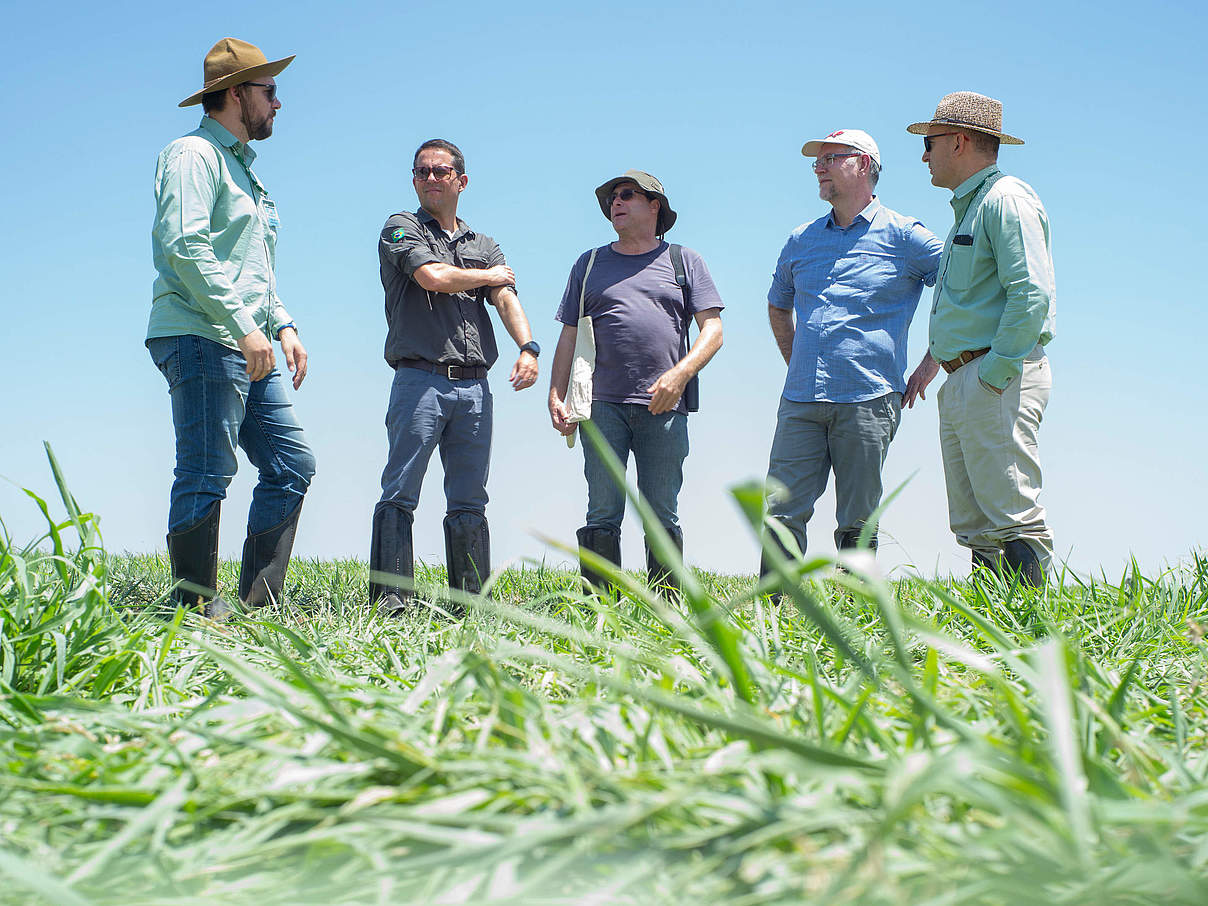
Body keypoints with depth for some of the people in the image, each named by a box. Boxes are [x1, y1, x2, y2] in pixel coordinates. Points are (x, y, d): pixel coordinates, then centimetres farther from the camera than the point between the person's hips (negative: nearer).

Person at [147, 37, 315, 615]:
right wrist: (243, 324, -22)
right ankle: (195, 610, -6)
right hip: (200, 339, -10)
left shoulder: (242, 169, 26)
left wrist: (283, 325, 15)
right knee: (207, 475, -10)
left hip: (249, 351, 10)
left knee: (293, 464, 5)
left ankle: (259, 603, 7)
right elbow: (184, 247, -18)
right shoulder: (195, 155, -4)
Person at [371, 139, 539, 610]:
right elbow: (433, 277, -11)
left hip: (474, 388, 4)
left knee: (469, 501, 5)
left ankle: (472, 603, 7)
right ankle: (389, 600, -9)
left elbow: (506, 299, 5)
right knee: (400, 494, -8)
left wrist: (528, 348, -14)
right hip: (420, 380, -4)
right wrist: (490, 276, 6)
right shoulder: (401, 229, 8)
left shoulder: (484, 245, 22)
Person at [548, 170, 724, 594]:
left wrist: (679, 374, -11)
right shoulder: (590, 264, 19)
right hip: (602, 405, 1)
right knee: (603, 514, -4)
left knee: (663, 515, 0)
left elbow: (712, 330, 6)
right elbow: (569, 337, 17)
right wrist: (556, 397, 3)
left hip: (664, 407, -1)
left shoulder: (684, 261, 14)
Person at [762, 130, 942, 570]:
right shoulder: (801, 240, 16)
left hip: (867, 401, -4)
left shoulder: (903, 236, 2)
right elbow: (778, 306, 33)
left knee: (857, 524, 0)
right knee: (782, 511, -3)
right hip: (801, 401, 4)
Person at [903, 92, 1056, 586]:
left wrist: (992, 374, -21)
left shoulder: (1007, 200, -9)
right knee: (974, 524, 8)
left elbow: (1032, 295, -20)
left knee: (1012, 517, -12)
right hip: (961, 384, 10)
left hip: (999, 378, -10)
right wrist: (931, 362, 27)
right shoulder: (968, 208, 23)